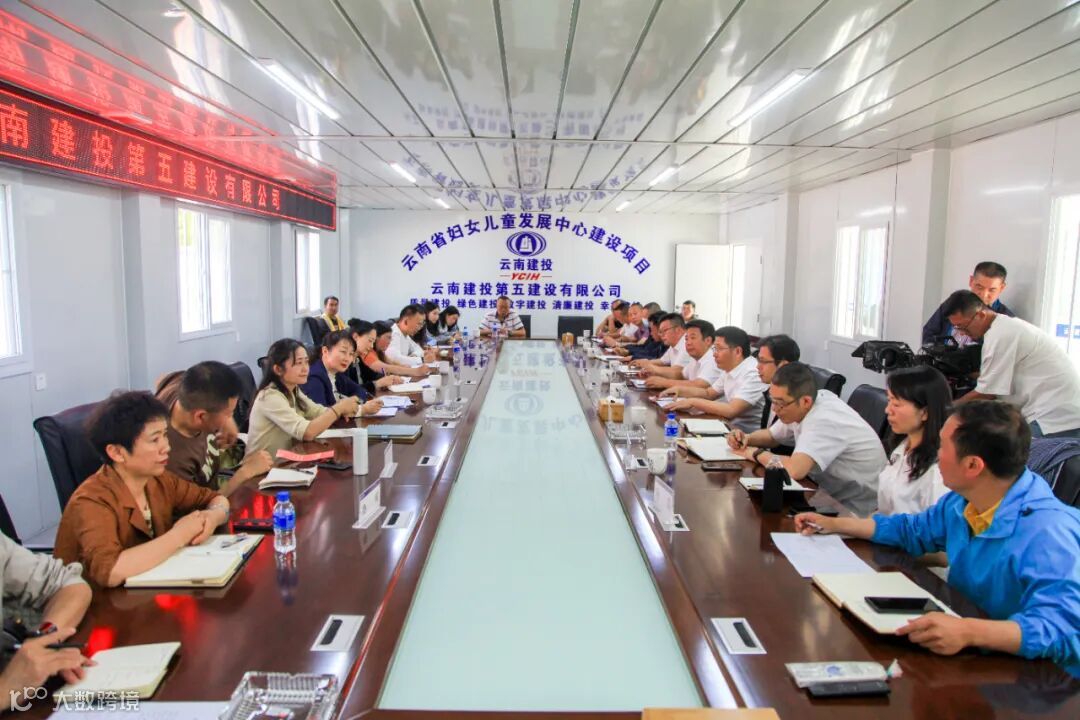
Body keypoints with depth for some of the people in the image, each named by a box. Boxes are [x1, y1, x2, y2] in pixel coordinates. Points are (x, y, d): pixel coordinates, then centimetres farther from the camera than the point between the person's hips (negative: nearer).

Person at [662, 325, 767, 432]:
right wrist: (679, 390, 5)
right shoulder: (729, 369, 8)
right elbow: (709, 393, 21)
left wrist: (693, 402, -22)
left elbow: (731, 411, -29)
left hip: (749, 434, -8)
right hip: (731, 426, 8)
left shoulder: (753, 374, -21)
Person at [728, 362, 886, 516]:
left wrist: (757, 453, -22)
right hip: (831, 495, 7)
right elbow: (771, 435, 14)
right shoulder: (799, 408, -3)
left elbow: (794, 470, -41)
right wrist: (747, 439, -7)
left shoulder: (824, 421, -28)